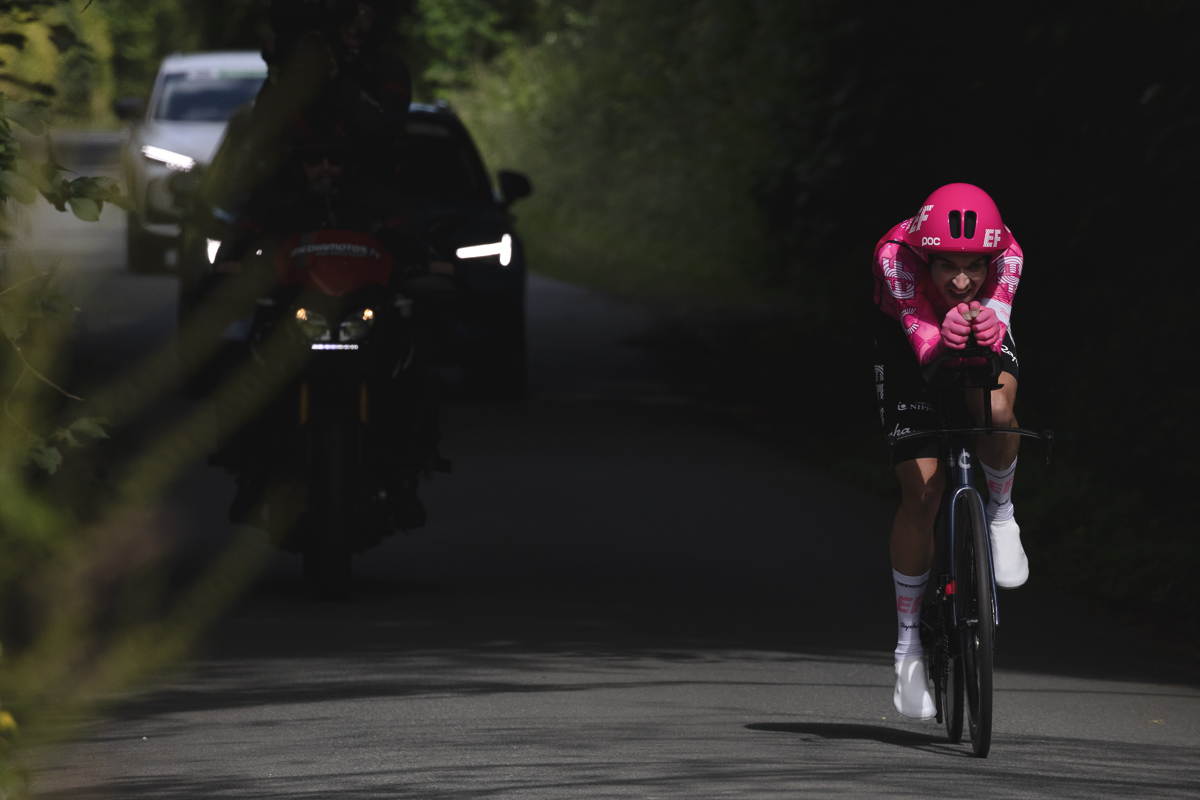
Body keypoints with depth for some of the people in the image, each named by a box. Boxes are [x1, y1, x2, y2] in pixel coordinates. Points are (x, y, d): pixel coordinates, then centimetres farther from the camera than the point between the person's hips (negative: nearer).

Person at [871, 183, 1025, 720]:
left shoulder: (1007, 255, -34)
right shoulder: (895, 255, -39)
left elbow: (999, 317, -46)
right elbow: (923, 344, -45)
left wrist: (987, 328, -70)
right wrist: (944, 338, -68)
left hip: (981, 341, 1)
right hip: (910, 333, -1)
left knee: (995, 413, -34)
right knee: (921, 489, -10)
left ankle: (1000, 515, -1)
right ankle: (908, 642, 4)